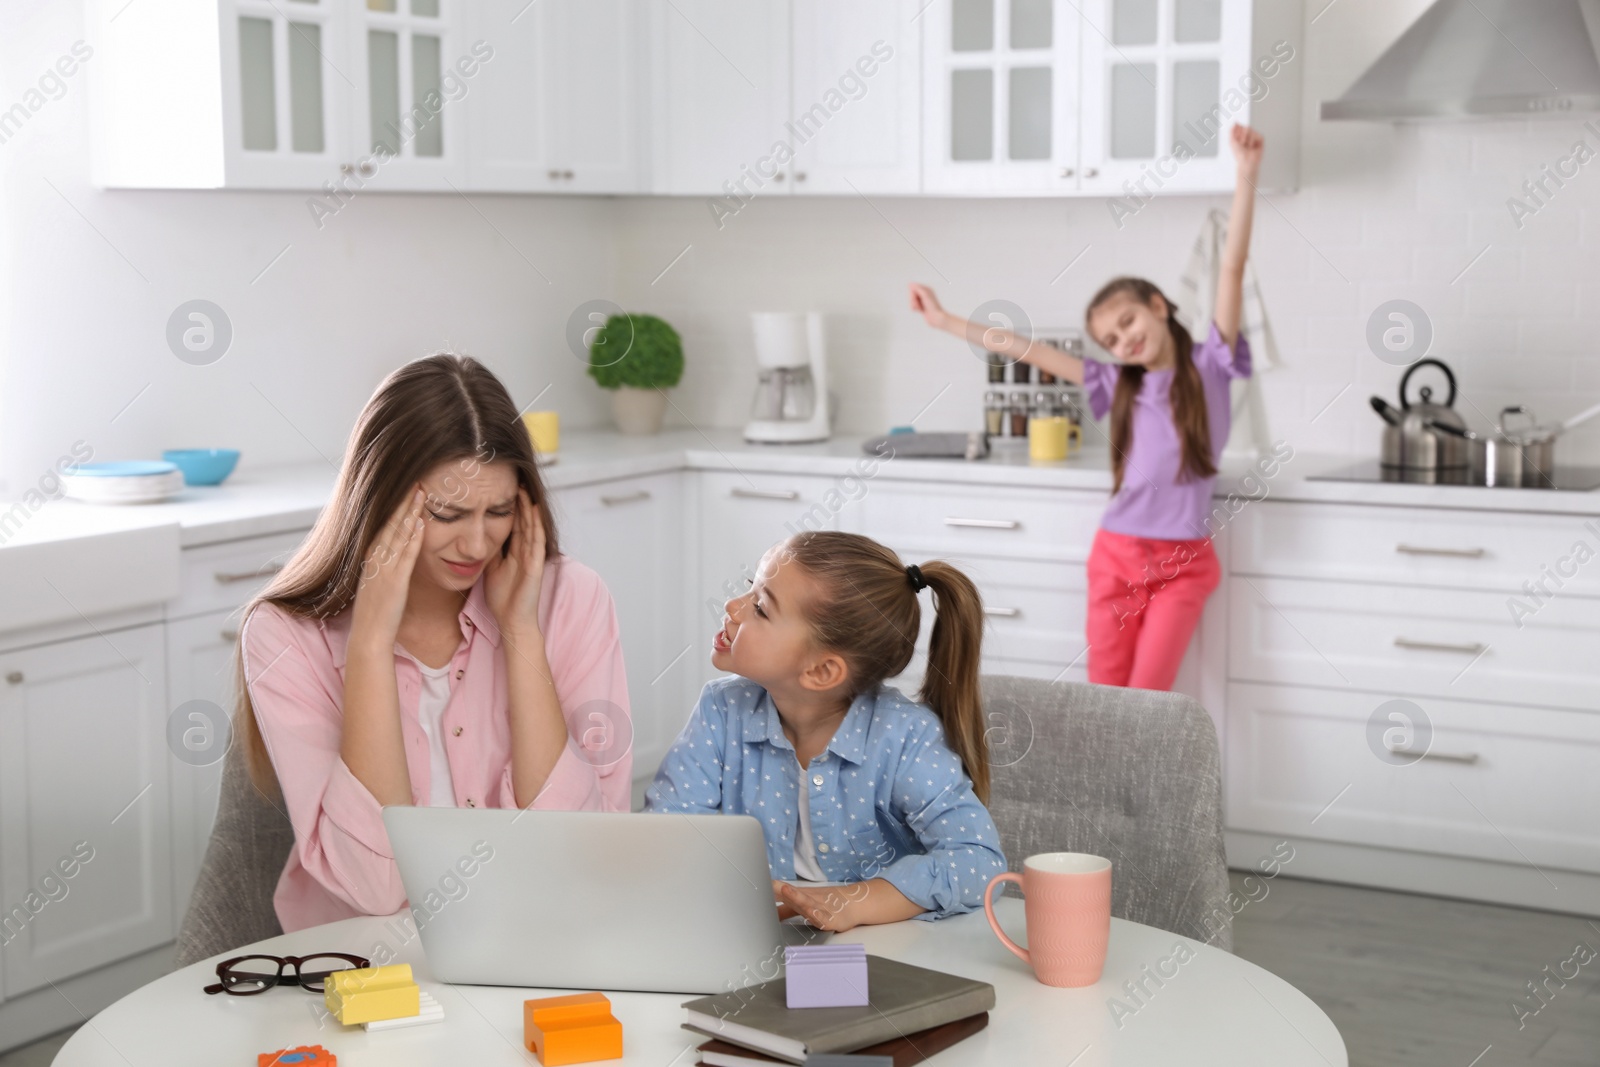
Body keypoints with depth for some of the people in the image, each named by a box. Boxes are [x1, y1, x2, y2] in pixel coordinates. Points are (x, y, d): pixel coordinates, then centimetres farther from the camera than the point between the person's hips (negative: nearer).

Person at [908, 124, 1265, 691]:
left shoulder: (1209, 366, -3)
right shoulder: (1118, 385, 7)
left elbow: (1233, 267, -11)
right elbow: (1026, 349, 10)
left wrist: (1246, 174, -18)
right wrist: (947, 322, 12)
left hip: (1182, 565, -3)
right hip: (1116, 557, 4)